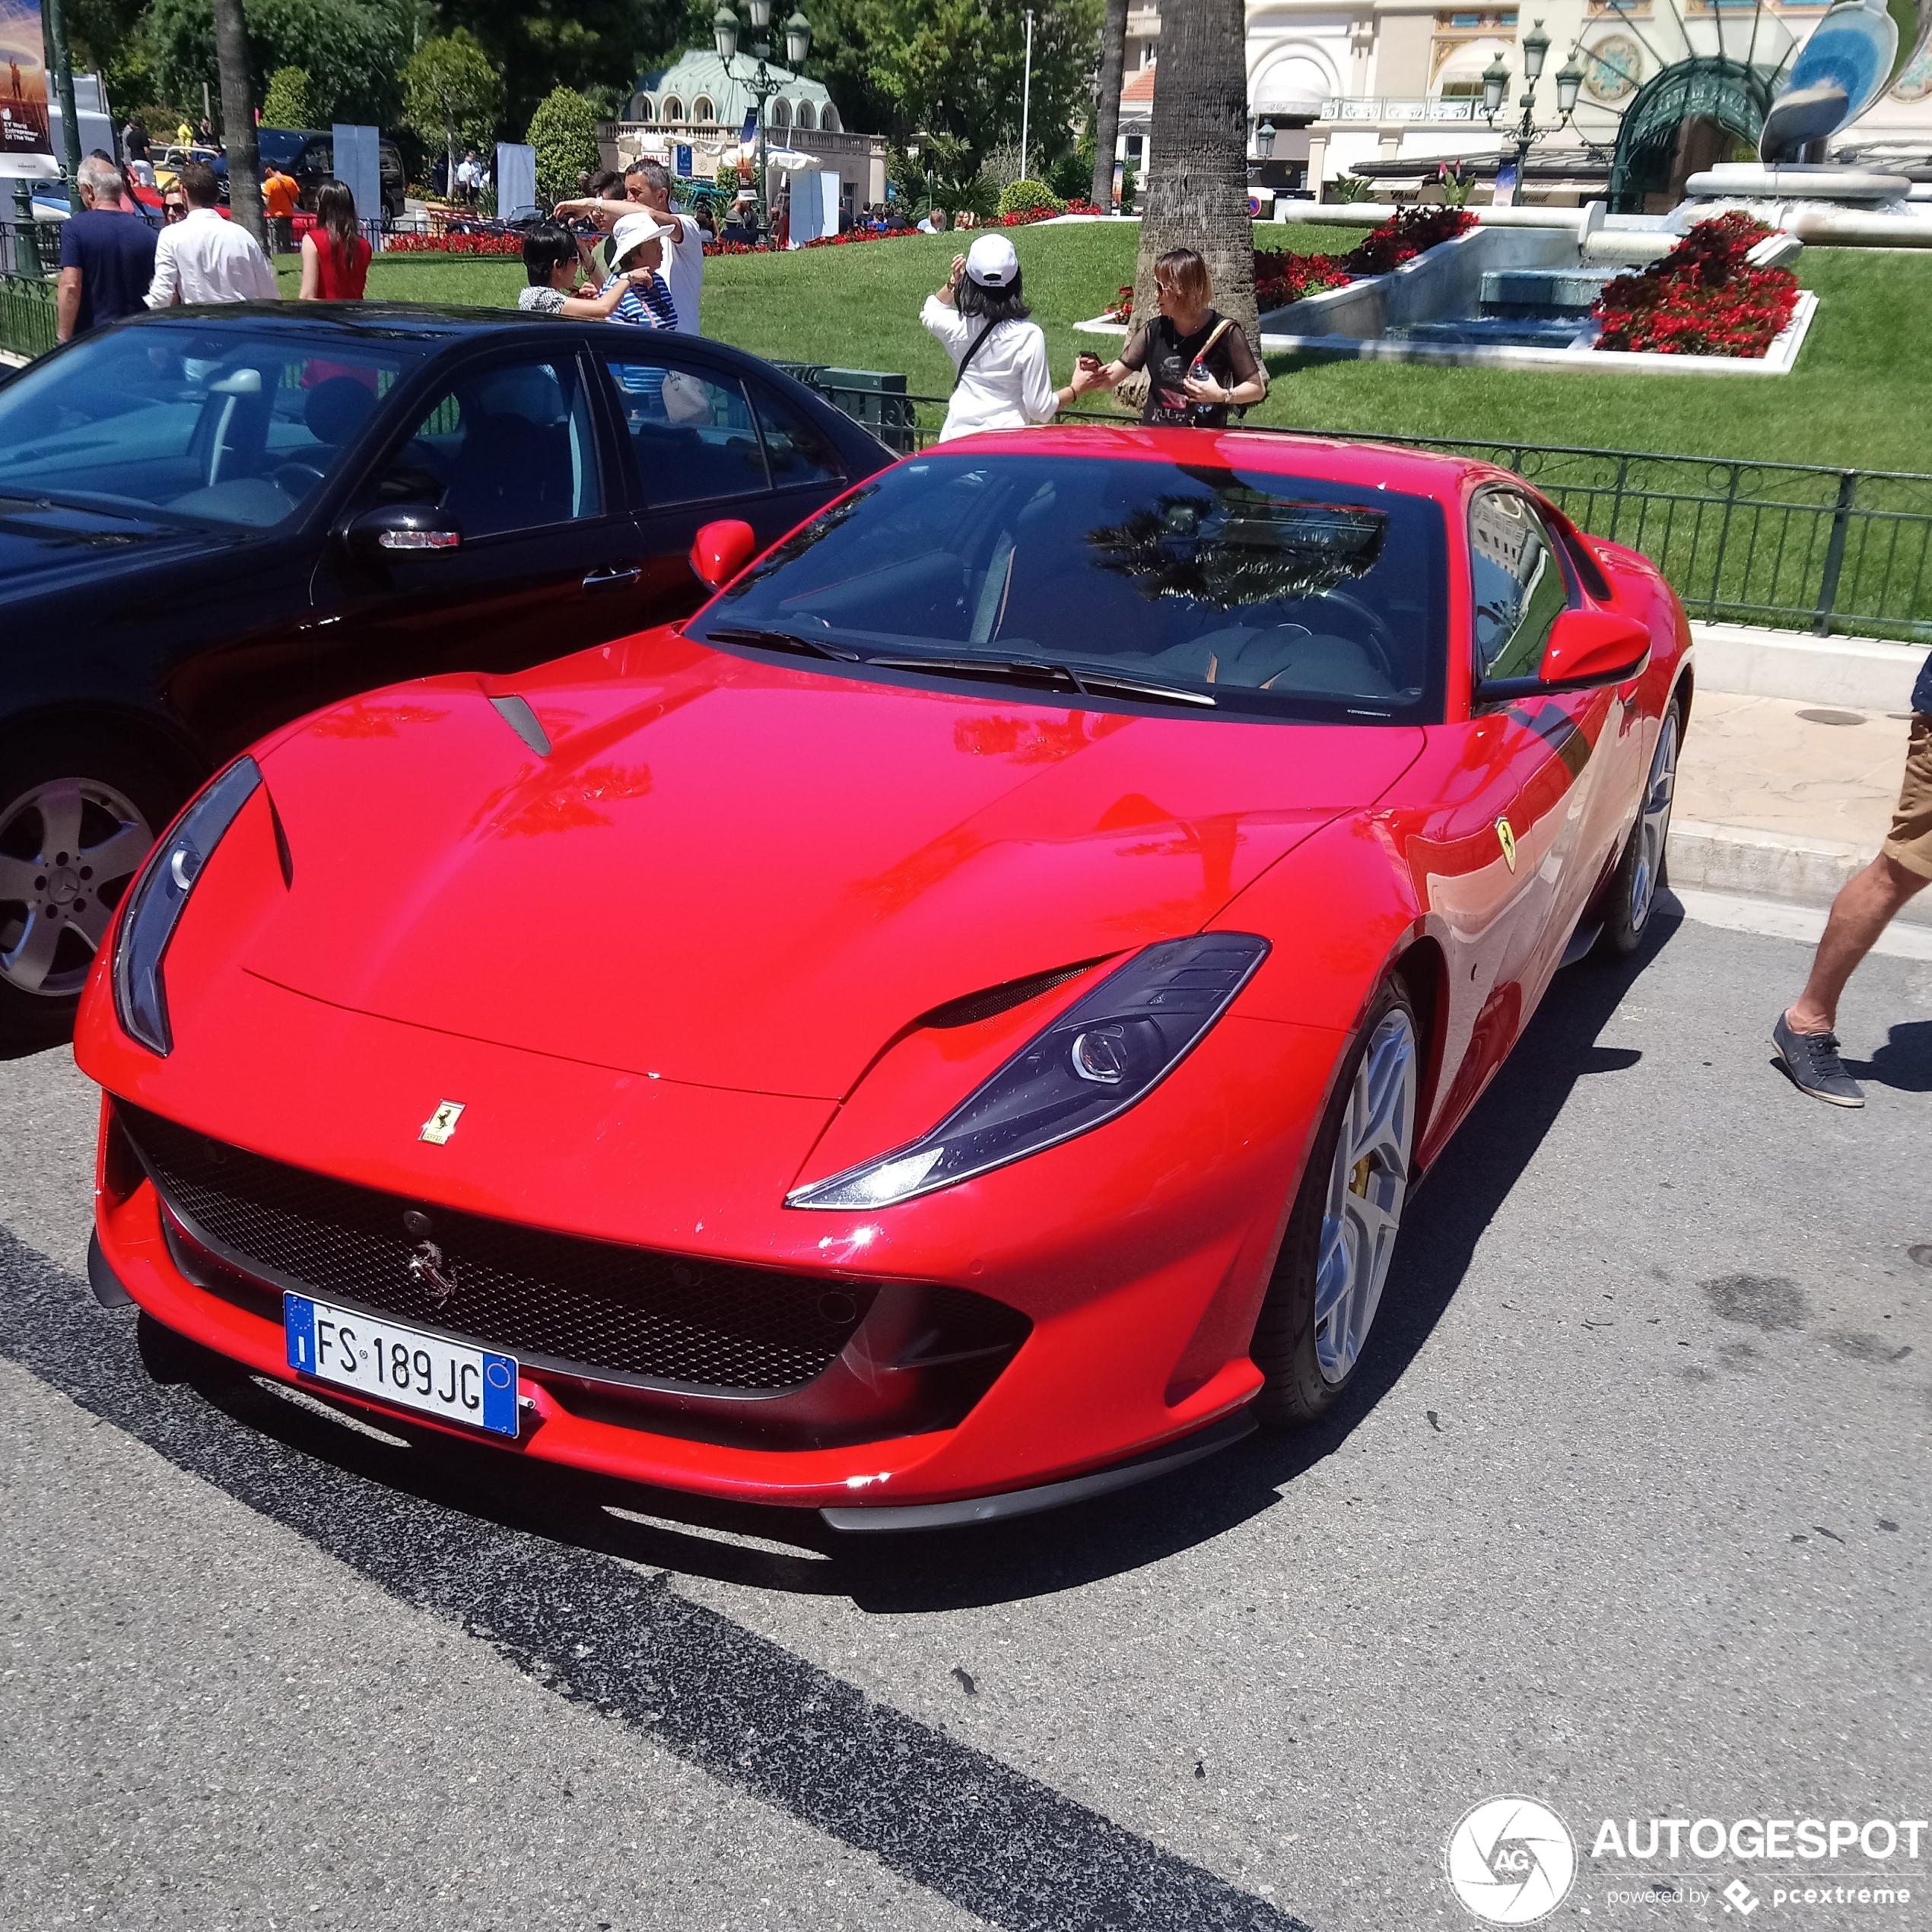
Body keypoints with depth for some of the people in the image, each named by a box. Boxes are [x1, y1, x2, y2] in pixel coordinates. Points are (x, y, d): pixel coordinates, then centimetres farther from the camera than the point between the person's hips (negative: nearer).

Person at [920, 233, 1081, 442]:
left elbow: (930, 312, 26)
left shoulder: (958, 326, -2)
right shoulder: (1028, 336, -12)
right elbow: (1040, 409, -10)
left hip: (955, 438, 4)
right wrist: (1076, 389, 2)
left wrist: (953, 282, 16)